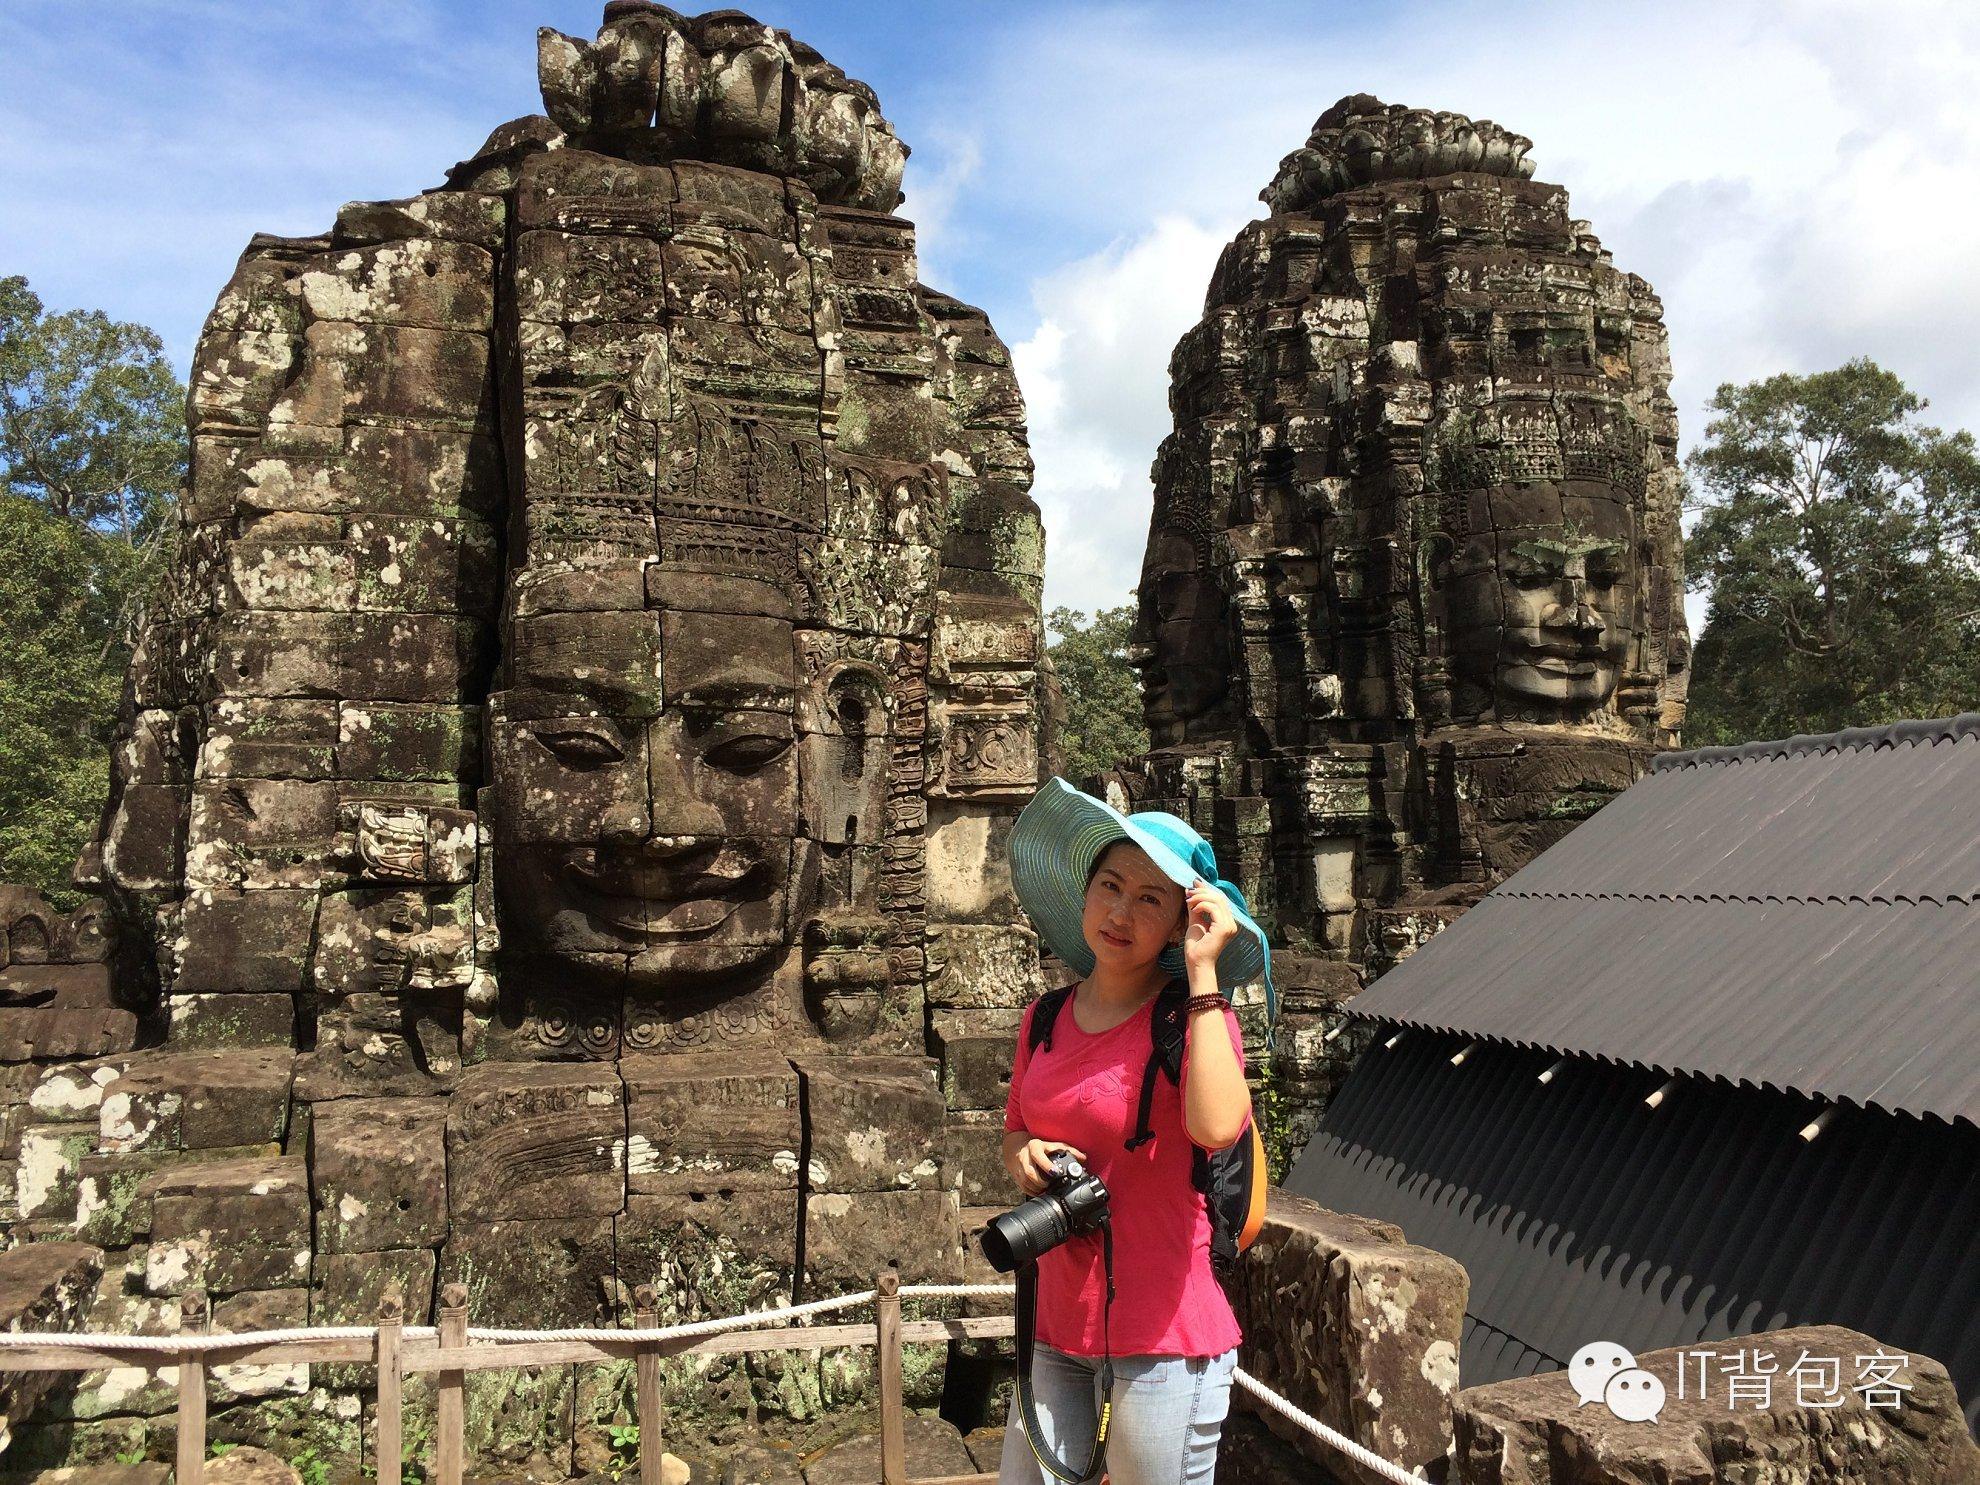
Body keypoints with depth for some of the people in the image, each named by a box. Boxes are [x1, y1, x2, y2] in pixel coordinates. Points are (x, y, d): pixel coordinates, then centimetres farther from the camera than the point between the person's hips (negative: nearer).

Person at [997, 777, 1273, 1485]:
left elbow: (1216, 1126, -30)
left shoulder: (1195, 1015, -10)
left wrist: (1203, 971, -26)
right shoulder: (1045, 1020, 4)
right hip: (1059, 1321, 5)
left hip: (1166, 1335, -5)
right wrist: (1021, 1156, -4)